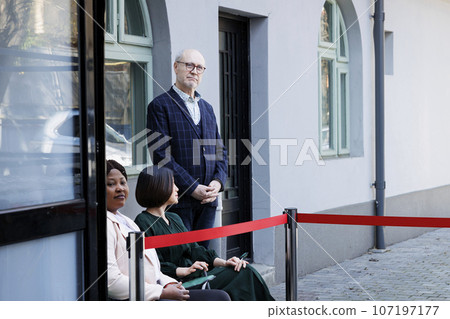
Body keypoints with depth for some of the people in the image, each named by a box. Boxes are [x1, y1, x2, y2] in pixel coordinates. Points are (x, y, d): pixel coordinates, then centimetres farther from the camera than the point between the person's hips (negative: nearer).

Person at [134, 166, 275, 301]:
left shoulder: (174, 218, 23)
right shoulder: (143, 222, -5)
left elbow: (195, 250, 17)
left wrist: (223, 262, 2)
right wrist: (185, 270, -22)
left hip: (195, 277, 8)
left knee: (245, 271, -10)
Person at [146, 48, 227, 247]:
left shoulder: (207, 108, 19)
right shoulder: (160, 106, -2)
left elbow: (220, 151, 18)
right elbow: (161, 155, -11)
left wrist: (218, 181, -2)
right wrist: (192, 188, -15)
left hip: (208, 200, 6)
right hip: (178, 200, -6)